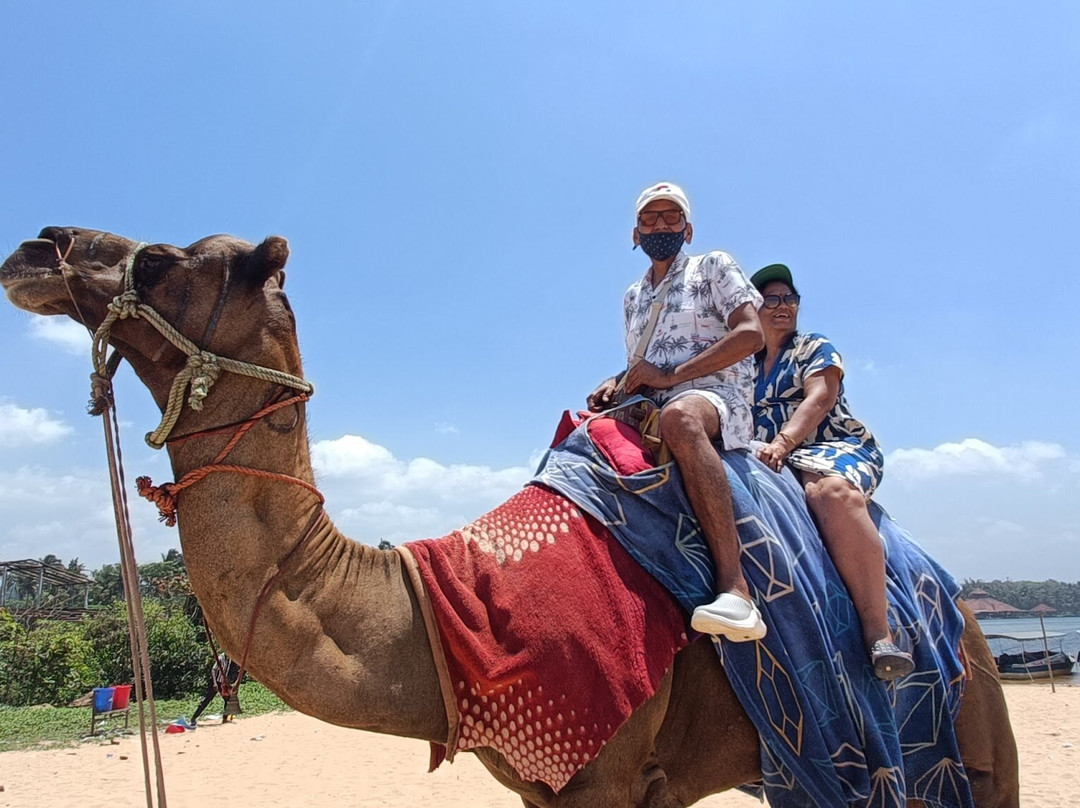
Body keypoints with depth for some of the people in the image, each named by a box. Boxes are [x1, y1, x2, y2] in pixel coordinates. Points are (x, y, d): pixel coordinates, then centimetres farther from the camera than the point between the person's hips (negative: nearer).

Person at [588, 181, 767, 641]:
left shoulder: (713, 267, 9)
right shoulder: (633, 298, 27)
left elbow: (751, 333, -6)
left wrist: (671, 375, -13)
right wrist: (615, 385, 5)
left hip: (718, 398, -7)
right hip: (648, 412, 7)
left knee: (679, 416, -41)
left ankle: (735, 587, -50)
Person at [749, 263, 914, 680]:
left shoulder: (815, 349, 11)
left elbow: (820, 398, -7)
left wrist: (783, 442, -23)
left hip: (838, 449, -5)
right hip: (774, 467, 5)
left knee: (832, 490, -39)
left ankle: (879, 633, -46)